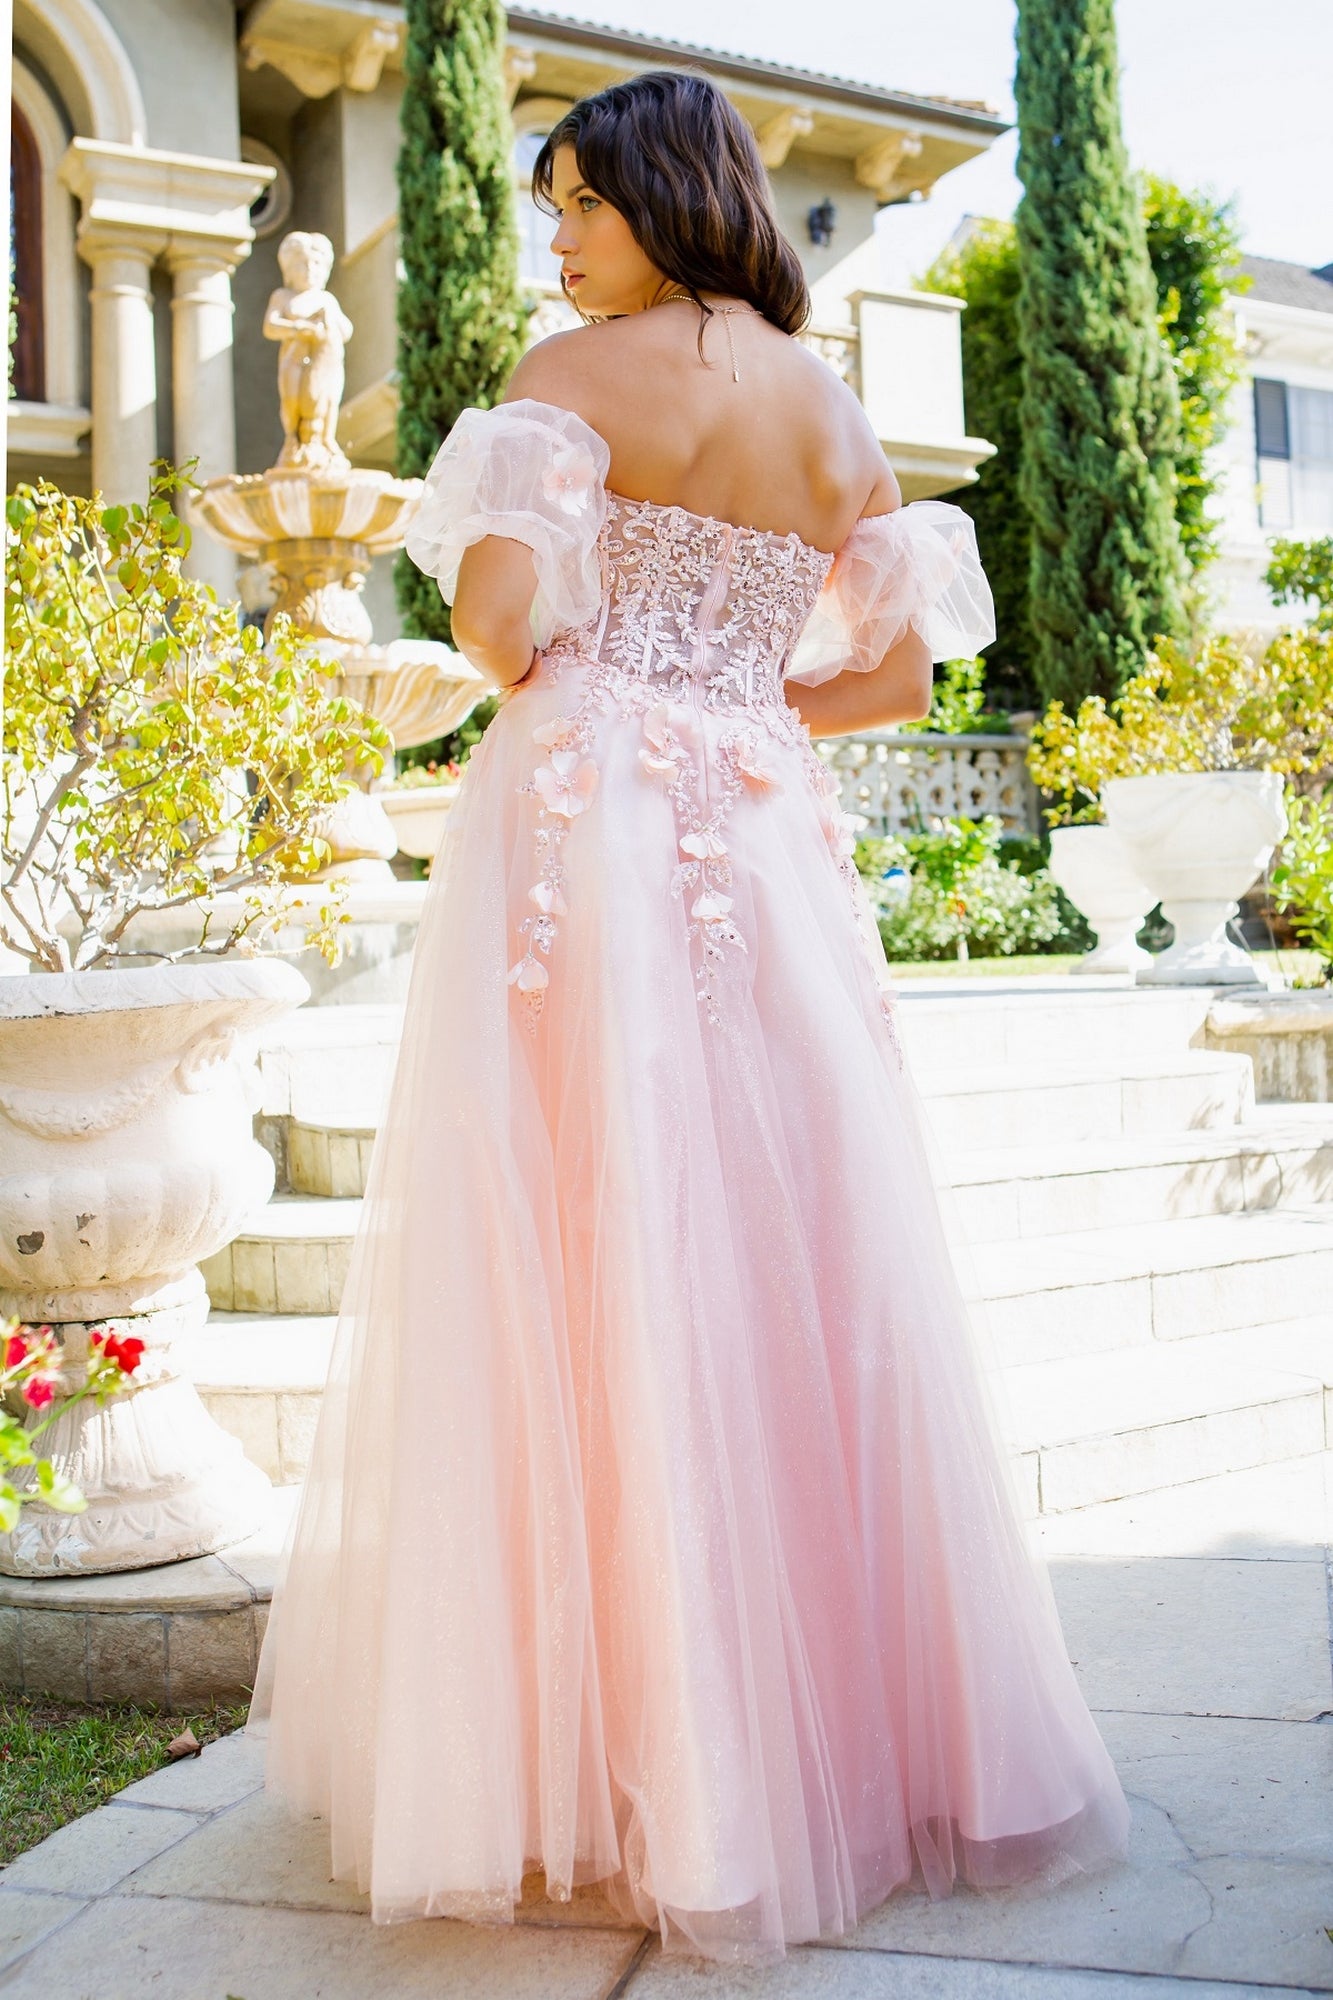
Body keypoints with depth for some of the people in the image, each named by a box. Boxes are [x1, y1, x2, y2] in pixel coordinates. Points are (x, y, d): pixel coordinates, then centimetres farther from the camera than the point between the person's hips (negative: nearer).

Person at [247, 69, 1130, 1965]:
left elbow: (501, 620, -11)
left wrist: (567, 674, 10)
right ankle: (857, 1725, 20)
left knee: (583, 1276, -1)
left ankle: (609, 1755, 6)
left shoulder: (573, 374, 1)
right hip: (769, 855, 5)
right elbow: (897, 674, 12)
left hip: (580, 833, -5)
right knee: (801, 1282, 9)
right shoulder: (837, 408, 15)